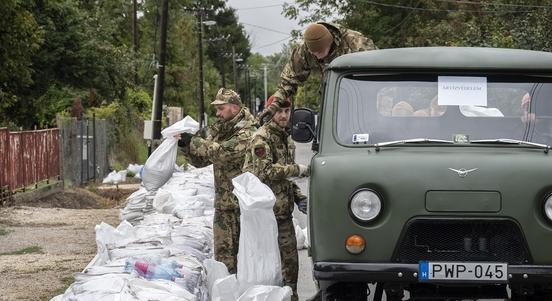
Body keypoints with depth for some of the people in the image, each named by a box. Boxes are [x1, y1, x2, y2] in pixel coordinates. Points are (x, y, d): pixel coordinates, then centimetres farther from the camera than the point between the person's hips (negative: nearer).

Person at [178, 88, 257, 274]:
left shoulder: (246, 133, -12)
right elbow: (200, 160, 17)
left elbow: (222, 153, -24)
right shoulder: (220, 131, 16)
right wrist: (185, 145, -1)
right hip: (223, 203, 8)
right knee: (223, 252, 8)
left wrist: (193, 141, -17)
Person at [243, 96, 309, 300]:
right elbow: (265, 171, -21)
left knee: (290, 260, 11)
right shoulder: (262, 138, -11)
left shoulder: (287, 139, 16)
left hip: (283, 212, 8)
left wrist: (298, 197, 10)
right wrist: (297, 169, -14)